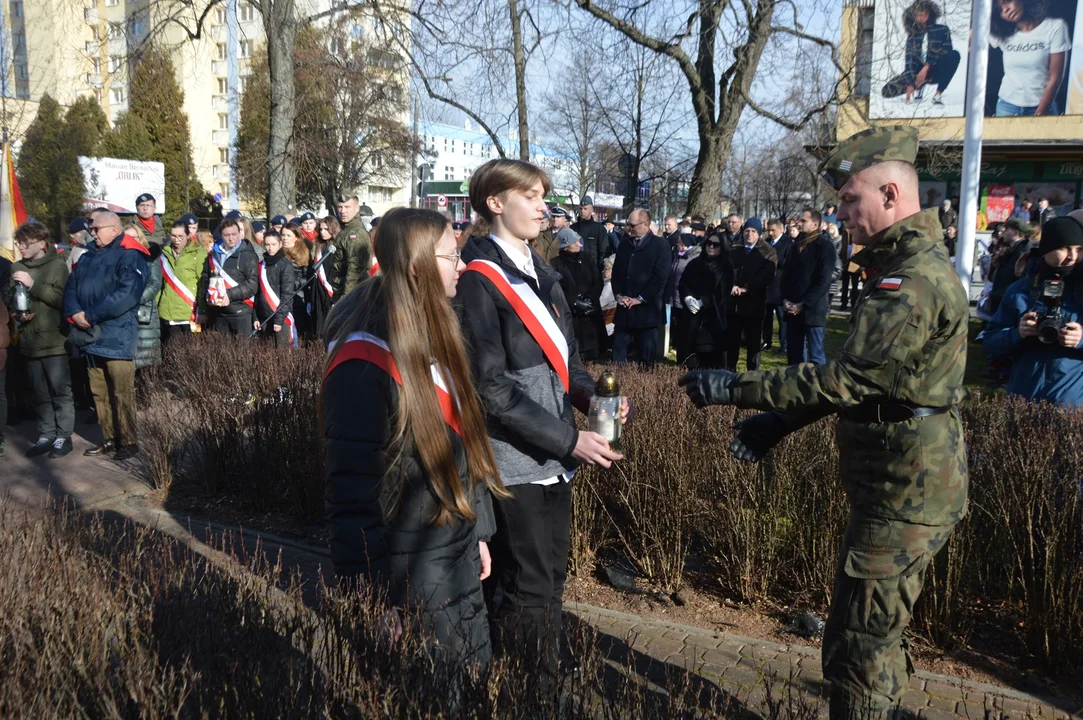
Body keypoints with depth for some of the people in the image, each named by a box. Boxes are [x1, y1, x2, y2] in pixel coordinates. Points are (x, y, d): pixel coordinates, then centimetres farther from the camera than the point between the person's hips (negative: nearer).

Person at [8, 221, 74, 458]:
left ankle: (64, 437, 9)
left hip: (54, 340, -5)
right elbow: (9, 297, 19)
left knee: (60, 391, 1)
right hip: (29, 341, 5)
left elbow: (63, 298, -15)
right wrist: (16, 313, 0)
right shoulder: (17, 267, 9)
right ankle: (46, 435, 21)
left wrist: (33, 284, -19)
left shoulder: (57, 265, -5)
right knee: (39, 393, 12)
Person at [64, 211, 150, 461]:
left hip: (116, 337, -8)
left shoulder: (129, 256, -7)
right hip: (91, 335, 8)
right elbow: (71, 287, 14)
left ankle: (128, 441, 4)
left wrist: (91, 316, -17)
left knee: (122, 393, -4)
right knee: (99, 393, 13)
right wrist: (74, 313, -7)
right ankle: (109, 438, 22)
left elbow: (126, 294, -19)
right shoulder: (87, 257, 19)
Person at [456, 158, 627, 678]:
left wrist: (593, 395, -4)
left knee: (552, 581, 19)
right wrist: (568, 439, -19)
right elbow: (492, 387, -19)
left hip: (554, 459, 8)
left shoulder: (541, 273, 13)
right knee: (527, 593, 2)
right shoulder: (479, 279, -13)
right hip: (515, 460, -8)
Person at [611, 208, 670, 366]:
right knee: (618, 354, 4)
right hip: (624, 309, 5)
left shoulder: (660, 245, -4)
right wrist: (619, 294, -1)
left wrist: (640, 299, -12)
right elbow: (616, 272, 15)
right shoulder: (624, 245, 15)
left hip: (647, 309, -5)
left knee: (646, 358, 3)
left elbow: (660, 277, -11)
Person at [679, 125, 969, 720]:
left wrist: (735, 389, -22)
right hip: (901, 486, 11)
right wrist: (778, 421, 7)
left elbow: (846, 378, -27)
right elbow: (861, 375, 15)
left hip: (903, 494, -11)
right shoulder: (908, 267, 13)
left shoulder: (915, 282, -22)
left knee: (857, 648, 0)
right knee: (878, 633, 23)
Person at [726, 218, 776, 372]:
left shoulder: (768, 253, 4)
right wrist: (732, 287, -12)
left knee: (753, 344, 1)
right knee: (731, 343, 6)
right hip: (733, 303, 4)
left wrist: (746, 288, -18)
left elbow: (767, 276, -10)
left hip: (754, 304, -3)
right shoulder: (734, 252, 18)